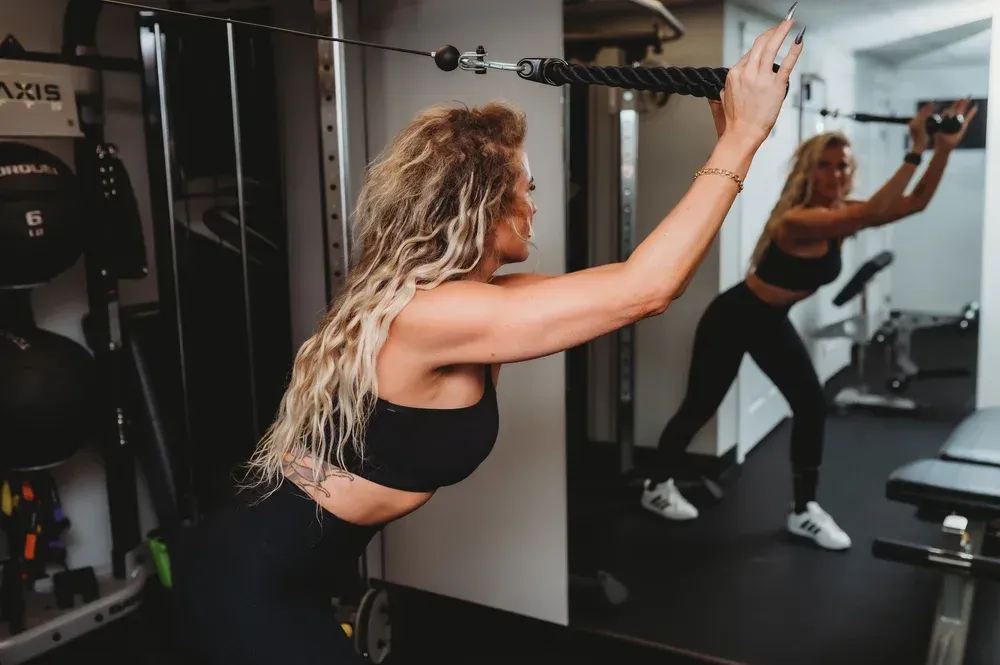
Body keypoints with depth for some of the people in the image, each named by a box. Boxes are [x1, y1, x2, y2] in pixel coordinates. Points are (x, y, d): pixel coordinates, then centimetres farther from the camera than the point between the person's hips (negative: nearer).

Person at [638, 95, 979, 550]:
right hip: (733, 318, -8)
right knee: (700, 408, 6)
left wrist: (943, 150, -23)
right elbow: (874, 214, -44)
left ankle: (804, 511, 10)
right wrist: (915, 152, -45)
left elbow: (917, 201, -11)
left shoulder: (842, 215, -6)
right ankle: (657, 486, 27)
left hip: (773, 323, 8)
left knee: (812, 407, -2)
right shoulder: (798, 220, -31)